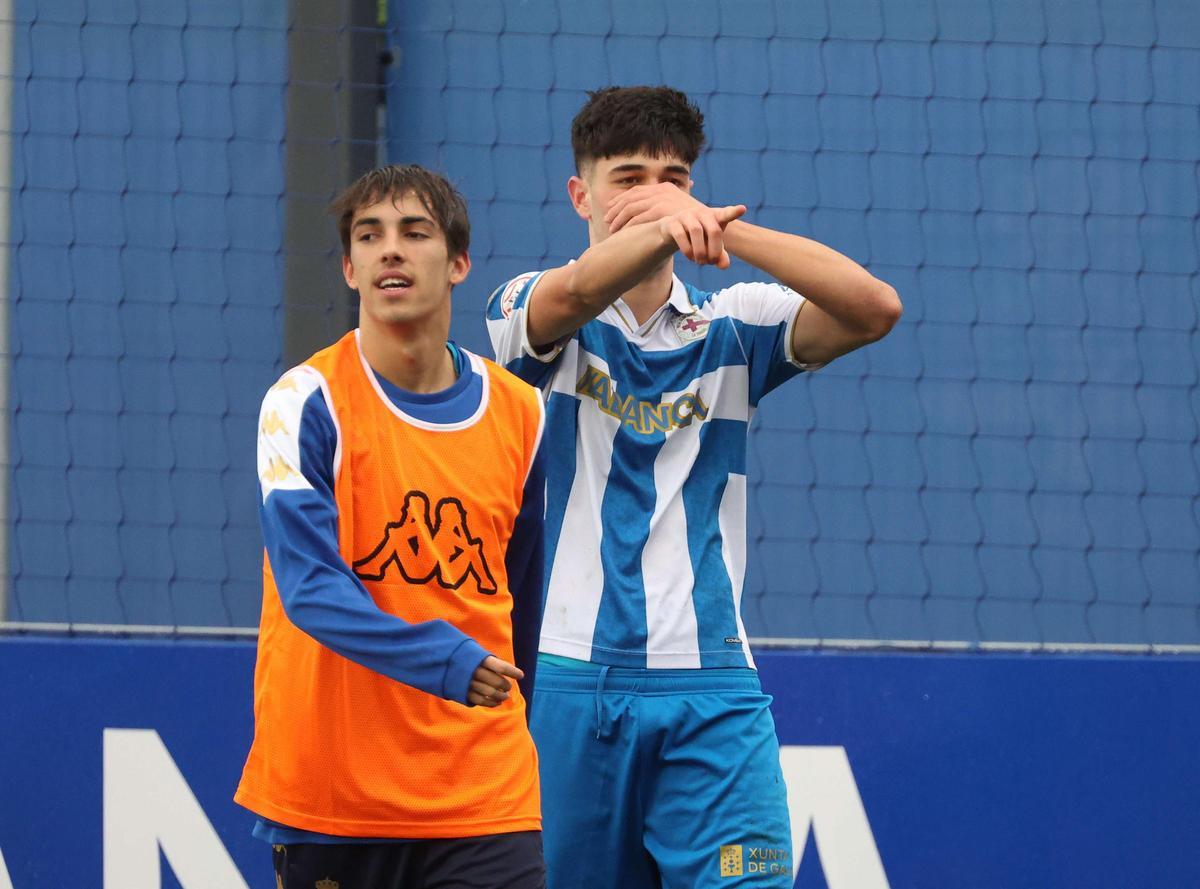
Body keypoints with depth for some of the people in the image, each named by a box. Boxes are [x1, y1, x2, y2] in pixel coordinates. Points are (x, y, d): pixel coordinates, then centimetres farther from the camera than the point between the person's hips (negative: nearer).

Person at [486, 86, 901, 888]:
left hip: (711, 696, 1)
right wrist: (665, 231, -42)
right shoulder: (534, 311, 6)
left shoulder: (733, 327, 11)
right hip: (569, 685, -1)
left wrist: (719, 226, -18)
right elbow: (576, 293, -20)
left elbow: (875, 310, -6)